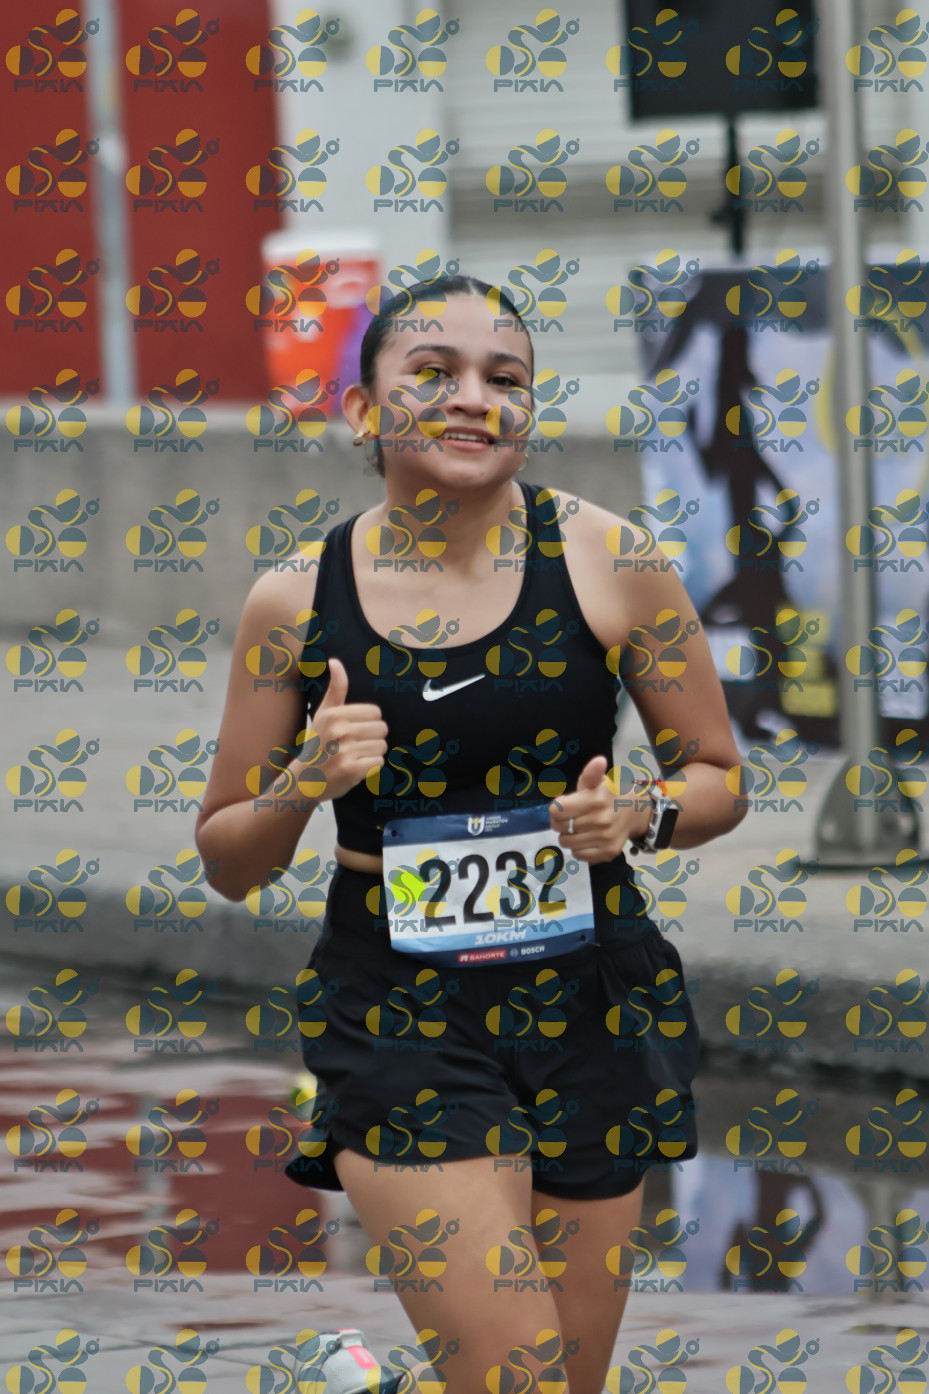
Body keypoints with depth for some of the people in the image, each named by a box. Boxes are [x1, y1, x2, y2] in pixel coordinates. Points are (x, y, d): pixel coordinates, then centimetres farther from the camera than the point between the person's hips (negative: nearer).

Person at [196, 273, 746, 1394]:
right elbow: (227, 862, 8)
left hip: (588, 1006, 2)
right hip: (398, 1018, -1)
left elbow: (718, 778, 9)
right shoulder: (296, 603, 0)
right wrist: (303, 785, -13)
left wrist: (641, 815, -13)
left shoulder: (609, 563, -1)